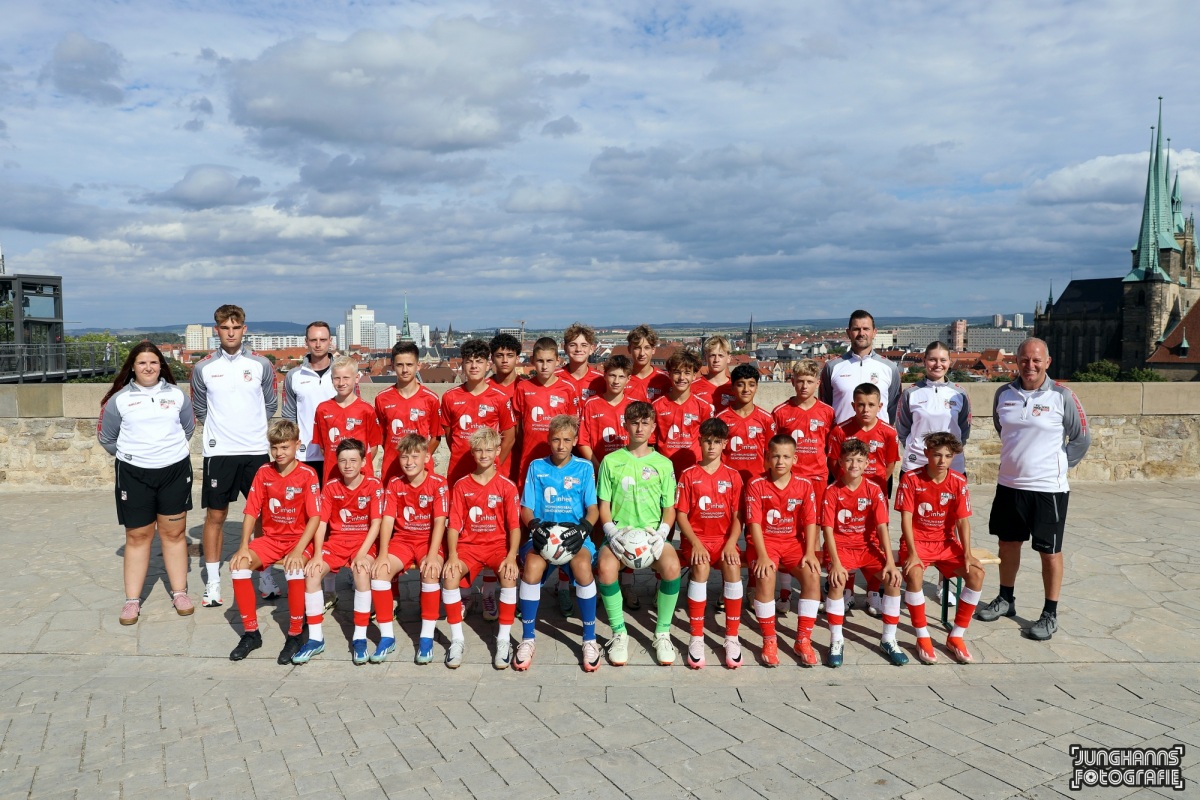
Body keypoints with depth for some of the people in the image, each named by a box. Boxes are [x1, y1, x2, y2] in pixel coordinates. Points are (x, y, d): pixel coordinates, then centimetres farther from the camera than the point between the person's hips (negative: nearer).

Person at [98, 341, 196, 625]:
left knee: (174, 533, 7)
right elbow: (106, 437, 9)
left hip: (175, 470, 1)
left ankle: (180, 593, 16)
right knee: (137, 536, 5)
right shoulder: (119, 399, -1)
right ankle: (132, 600, 13)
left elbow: (188, 427, 16)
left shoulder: (177, 395, 3)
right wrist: (130, 454, 11)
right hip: (134, 474, -1)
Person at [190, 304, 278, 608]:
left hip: (257, 451, 0)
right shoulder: (203, 368, 2)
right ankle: (212, 582, 15)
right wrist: (221, 430, 9)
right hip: (218, 452, 0)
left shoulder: (261, 365, 2)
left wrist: (252, 428, 9)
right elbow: (200, 410, 12)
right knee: (215, 516, 5)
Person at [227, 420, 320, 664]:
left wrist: (298, 550, -26)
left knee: (294, 569, -34)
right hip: (270, 537, 5)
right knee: (238, 565, -20)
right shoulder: (264, 472, 2)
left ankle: (295, 635, -16)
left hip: (299, 538, -4)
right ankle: (251, 633, -5)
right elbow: (251, 512, 1)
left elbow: (315, 517, -16)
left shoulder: (307, 475, -11)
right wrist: (243, 547, -11)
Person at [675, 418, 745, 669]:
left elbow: (738, 516, 4)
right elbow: (681, 514, 0)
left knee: (733, 566, -29)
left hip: (724, 539, 1)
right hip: (697, 539, -1)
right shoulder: (688, 475, 4)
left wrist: (731, 543, -13)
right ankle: (697, 638, -22)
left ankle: (732, 638, -18)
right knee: (700, 567, -31)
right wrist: (696, 543, -13)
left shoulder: (733, 476, 7)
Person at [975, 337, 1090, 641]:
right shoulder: (1004, 394, 1)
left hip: (1048, 489, -4)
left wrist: (1057, 467, 2)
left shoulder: (1062, 396, -11)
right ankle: (1005, 600, 35)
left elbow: (1082, 439, -1)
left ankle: (1050, 615, 20)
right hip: (1009, 485, 5)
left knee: (1050, 551, 6)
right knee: (1008, 543, 17)